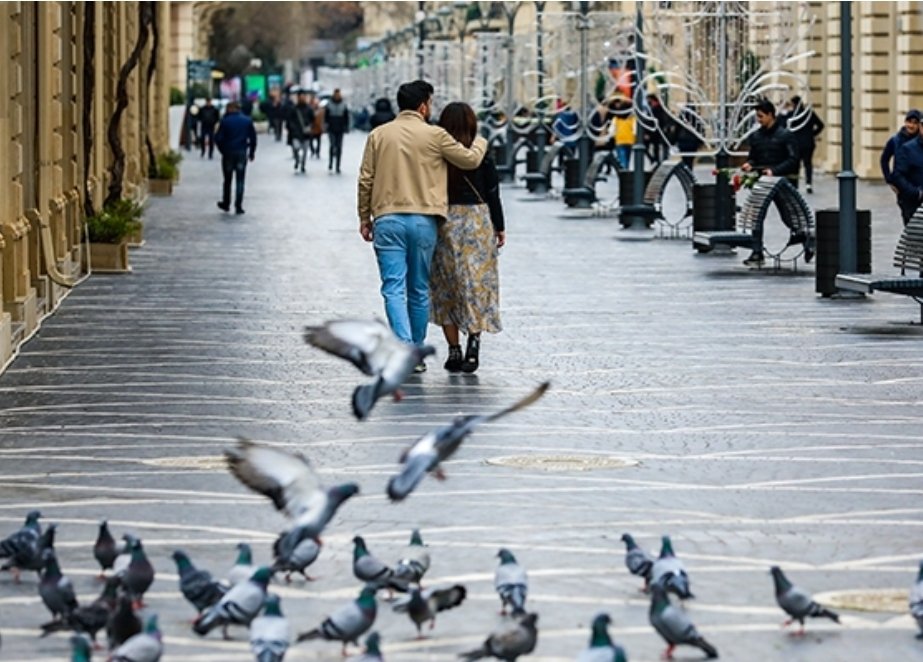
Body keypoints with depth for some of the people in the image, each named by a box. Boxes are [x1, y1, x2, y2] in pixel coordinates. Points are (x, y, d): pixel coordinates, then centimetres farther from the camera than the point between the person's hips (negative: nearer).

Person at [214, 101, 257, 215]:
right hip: (242, 153, 1)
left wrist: (222, 150, 6)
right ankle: (238, 206, -3)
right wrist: (251, 152, 9)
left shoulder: (225, 121, -6)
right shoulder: (247, 121, 1)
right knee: (240, 181, 3)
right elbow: (253, 137, 1)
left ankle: (226, 204, 22)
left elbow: (218, 138, -9)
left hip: (228, 154, -1)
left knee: (227, 180, 13)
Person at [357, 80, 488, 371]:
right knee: (419, 290, 11)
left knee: (394, 288, -4)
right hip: (423, 221, 0)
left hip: (387, 219, 0)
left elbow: (366, 180, 4)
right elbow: (470, 160, 6)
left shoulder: (378, 135, 4)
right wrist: (480, 142, 28)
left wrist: (364, 218, 14)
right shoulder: (435, 135, -2)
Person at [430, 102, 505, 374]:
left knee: (446, 288, 8)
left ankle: (454, 349, 5)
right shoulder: (482, 156, -4)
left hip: (444, 222, 0)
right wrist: (500, 228, 11)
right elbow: (493, 195, 0)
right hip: (478, 222, 0)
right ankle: (473, 342, -10)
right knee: (477, 283, 5)